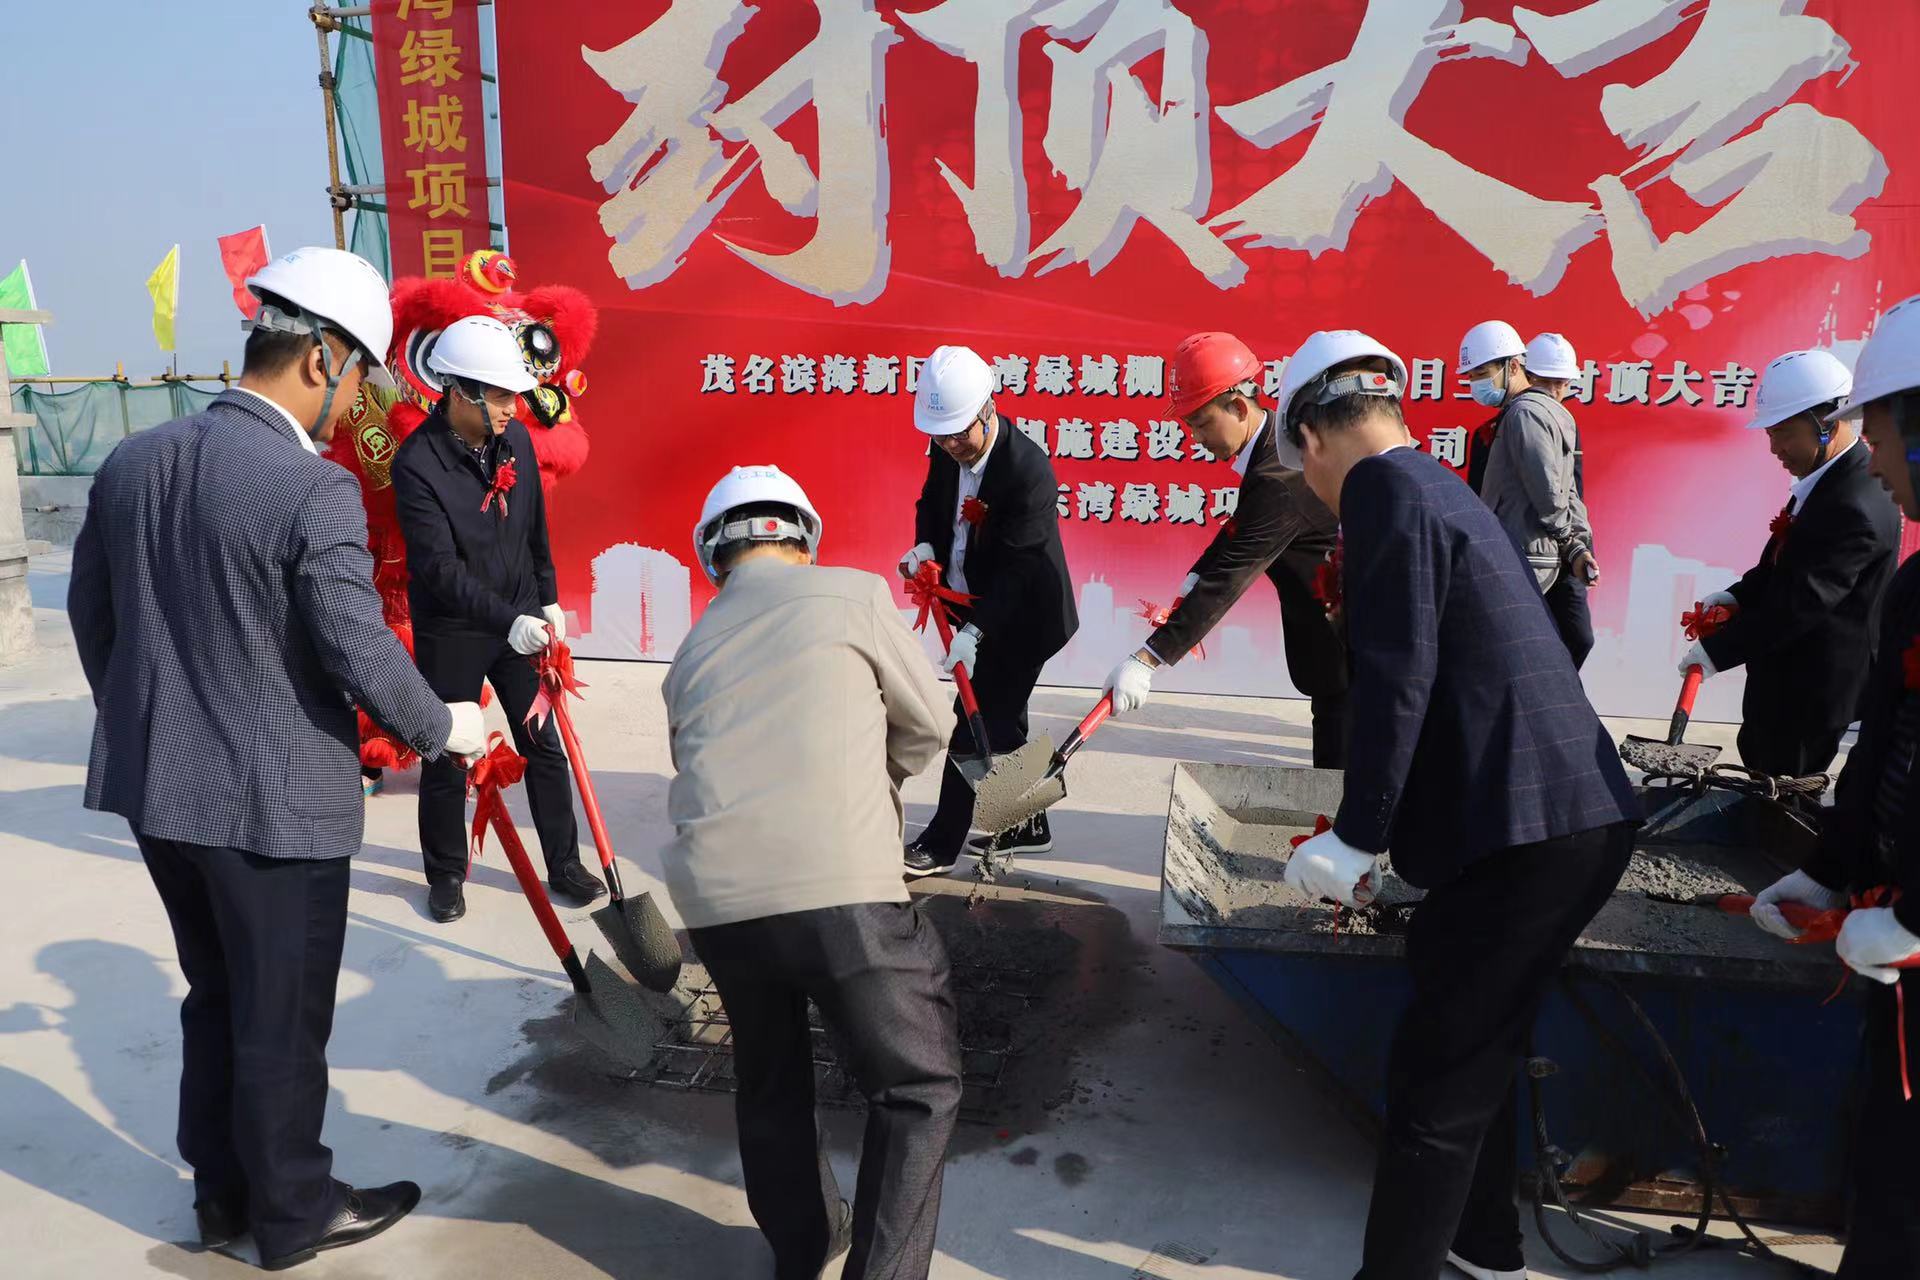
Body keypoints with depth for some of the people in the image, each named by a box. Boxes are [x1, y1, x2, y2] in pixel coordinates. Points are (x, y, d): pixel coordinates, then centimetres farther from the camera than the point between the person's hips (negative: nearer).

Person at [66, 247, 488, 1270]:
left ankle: (221, 1190, 40)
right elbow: (360, 653, -20)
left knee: (215, 999, 24)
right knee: (282, 1021, 11)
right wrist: (442, 728, -2)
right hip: (274, 802, -7)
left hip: (156, 787, 8)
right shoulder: (313, 491, -21)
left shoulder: (132, 462, 2)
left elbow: (90, 614, 11)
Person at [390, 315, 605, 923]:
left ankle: (564, 865, 25)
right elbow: (439, 568, -27)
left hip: (520, 621, 5)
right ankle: (446, 874, 30)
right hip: (451, 632, -5)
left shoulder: (516, 439, -3)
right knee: (447, 758, 10)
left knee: (544, 746, 11)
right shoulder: (417, 463, -21)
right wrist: (508, 619, -35)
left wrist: (547, 599, 13)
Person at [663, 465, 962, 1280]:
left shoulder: (693, 649, 21)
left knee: (770, 1083, 27)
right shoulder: (852, 592, 8)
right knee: (918, 1088, 12)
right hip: (838, 889, -5)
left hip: (713, 898, 6)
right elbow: (931, 725, 15)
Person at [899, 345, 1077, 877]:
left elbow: (1016, 564, -29)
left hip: (1020, 619, -8)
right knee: (1001, 721, 18)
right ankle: (1027, 824, 34)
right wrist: (925, 546, -9)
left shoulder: (1029, 469, -27)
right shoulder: (945, 448, -5)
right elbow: (930, 505, 13)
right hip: (973, 608, 8)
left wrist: (974, 631, -36)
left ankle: (940, 845, 6)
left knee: (976, 725, -4)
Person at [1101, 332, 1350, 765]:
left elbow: (1229, 580, -32)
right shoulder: (1275, 442, 3)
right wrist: (1199, 573, 5)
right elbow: (1245, 526, 19)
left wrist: (1147, 660, -34)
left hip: (1347, 641, -10)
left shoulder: (1278, 480, -29)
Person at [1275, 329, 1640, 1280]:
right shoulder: (1442, 488, 19)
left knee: (1435, 1083, 1)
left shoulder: (1384, 486, -10)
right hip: (1578, 818, 10)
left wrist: (1355, 840, -12)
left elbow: (1396, 677, -19)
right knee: (1479, 1053, 23)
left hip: (1528, 833, -10)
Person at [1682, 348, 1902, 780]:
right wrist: (1736, 595, 1)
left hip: (1810, 694, -9)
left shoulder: (1854, 507, -26)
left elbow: (1799, 603, -26)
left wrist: (1716, 650, -19)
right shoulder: (1833, 479, 4)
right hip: (1793, 679, 9)